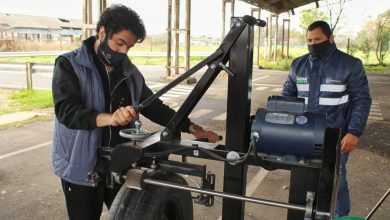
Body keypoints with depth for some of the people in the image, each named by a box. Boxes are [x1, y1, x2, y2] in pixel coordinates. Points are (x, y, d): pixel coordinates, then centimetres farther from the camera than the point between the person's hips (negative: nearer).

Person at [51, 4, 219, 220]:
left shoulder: (129, 72, 7)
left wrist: (192, 128, -1)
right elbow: (67, 111, -23)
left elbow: (154, 107, 10)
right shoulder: (69, 65, -9)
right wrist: (109, 118, -41)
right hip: (82, 168, -4)